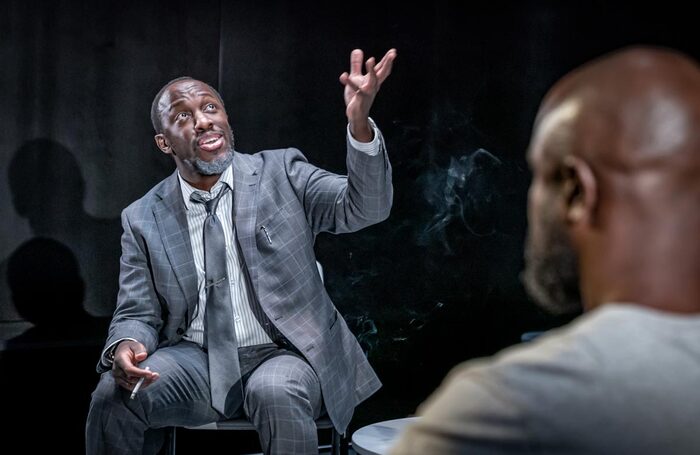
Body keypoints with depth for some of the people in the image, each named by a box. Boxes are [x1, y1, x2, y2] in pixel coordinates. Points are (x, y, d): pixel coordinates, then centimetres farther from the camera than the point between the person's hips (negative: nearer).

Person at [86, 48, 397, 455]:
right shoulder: (144, 219, 7)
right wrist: (126, 346, -18)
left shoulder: (281, 173, 2)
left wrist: (359, 122, -30)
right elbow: (138, 313, 8)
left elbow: (364, 208, -12)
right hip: (196, 360, 2)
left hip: (283, 356, -2)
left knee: (277, 395, -35)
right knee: (113, 396, -24)